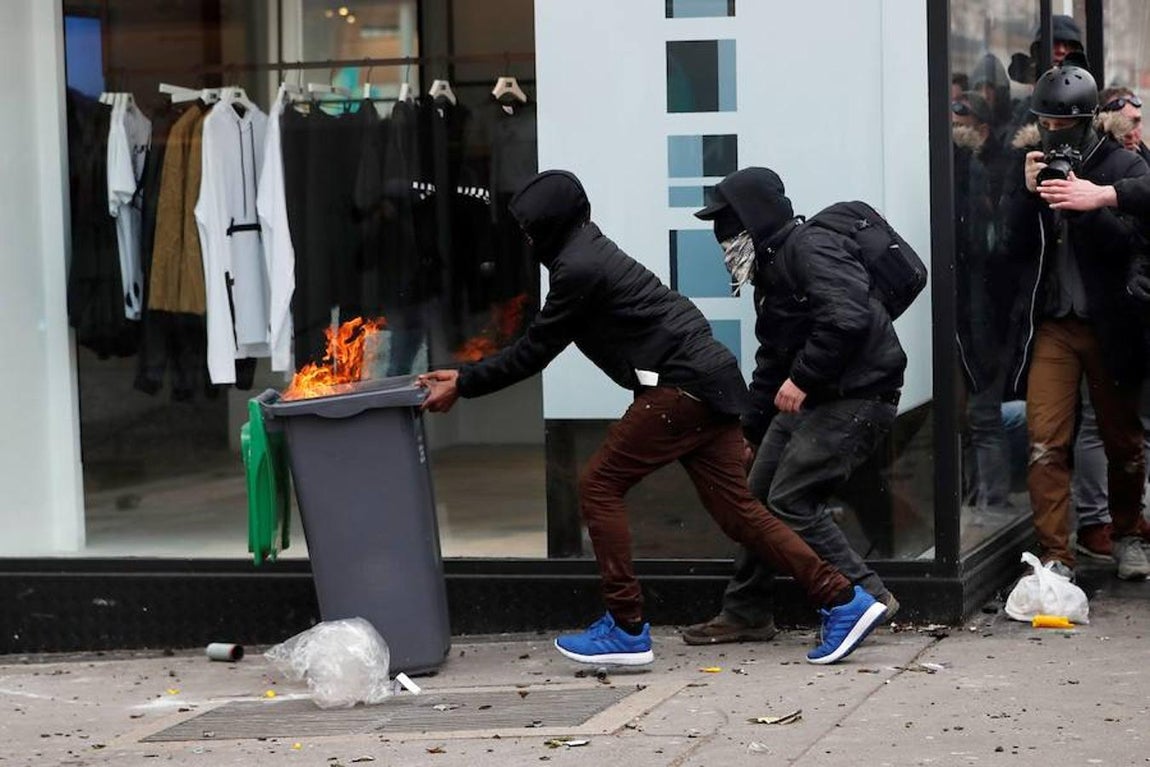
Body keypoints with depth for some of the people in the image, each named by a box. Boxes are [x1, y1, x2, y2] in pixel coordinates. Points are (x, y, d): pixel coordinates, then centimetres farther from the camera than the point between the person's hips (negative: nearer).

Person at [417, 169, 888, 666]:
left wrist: (464, 384, -1)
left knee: (599, 485, -3)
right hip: (707, 382, 10)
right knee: (736, 509, 8)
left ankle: (626, 630, -3)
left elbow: (534, 351, -8)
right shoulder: (589, 254, 20)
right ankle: (843, 602, 6)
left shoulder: (578, 269, -12)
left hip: (680, 385, -10)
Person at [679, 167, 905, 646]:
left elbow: (847, 319, -29)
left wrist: (802, 378, -25)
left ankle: (866, 598, -6)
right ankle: (745, 614, 21)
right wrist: (752, 427, 32)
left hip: (857, 395, -10)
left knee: (791, 501, -14)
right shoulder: (772, 267, 19)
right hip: (808, 397, 10)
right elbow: (772, 357, 28)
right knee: (760, 497, 11)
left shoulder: (811, 248, -14)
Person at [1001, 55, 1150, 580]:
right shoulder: (1034, 167, 8)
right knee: (1045, 443, -10)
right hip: (1052, 324, 2)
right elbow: (1016, 246, 4)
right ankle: (1056, 556, -8)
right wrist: (1029, 194, -10)